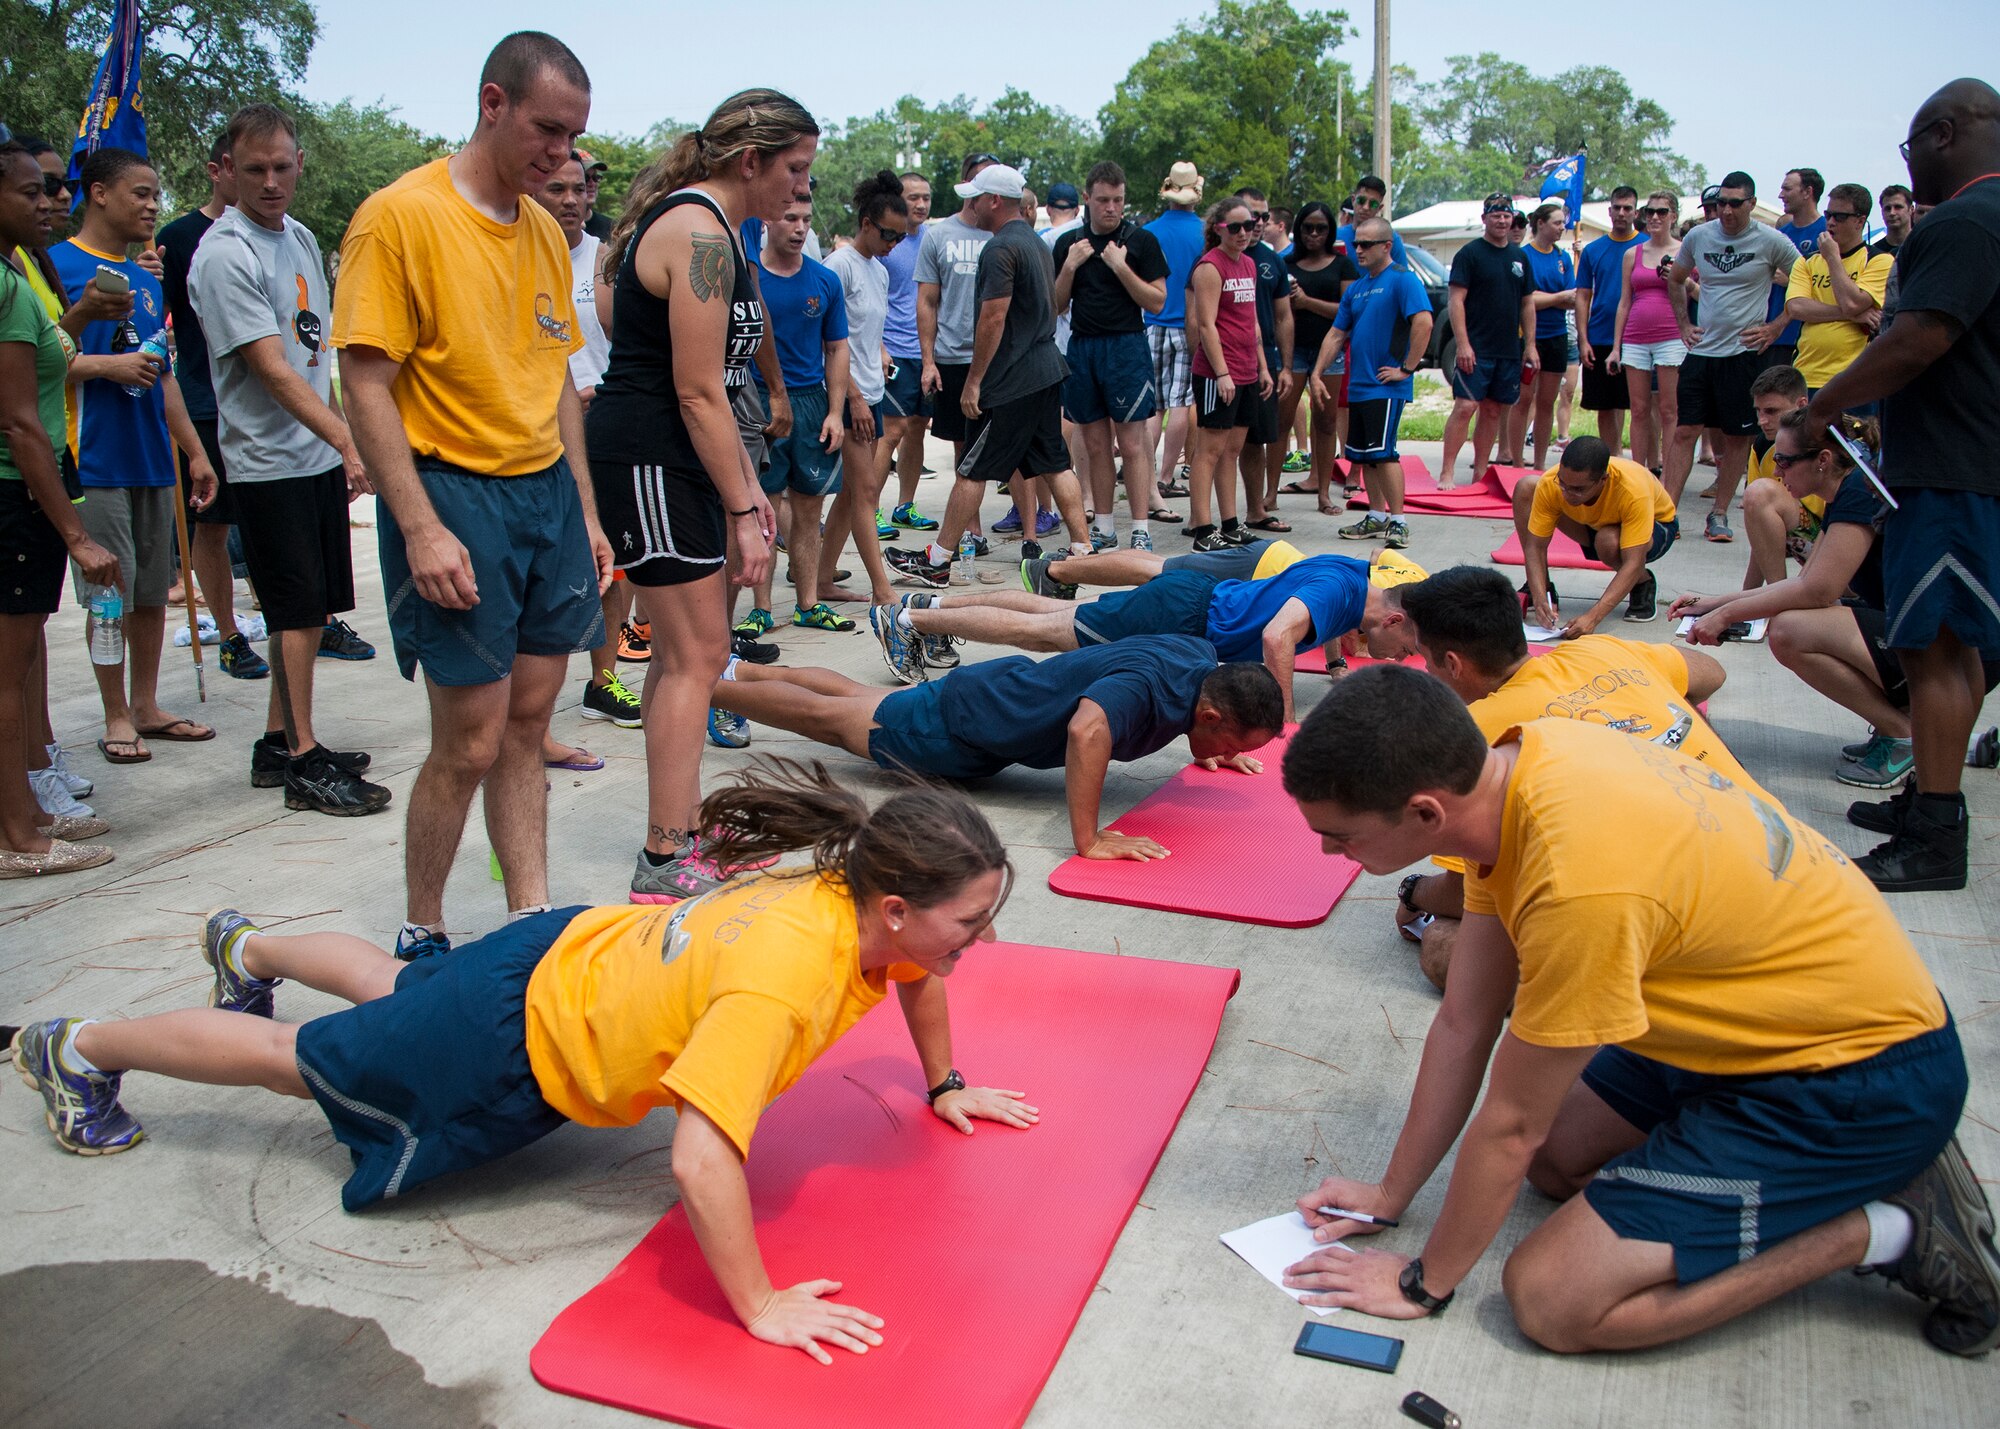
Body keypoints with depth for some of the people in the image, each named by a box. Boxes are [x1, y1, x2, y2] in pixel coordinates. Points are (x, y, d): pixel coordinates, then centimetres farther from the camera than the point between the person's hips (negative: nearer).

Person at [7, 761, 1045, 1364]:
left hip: (577, 950, 7)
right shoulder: (783, 979, -43)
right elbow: (700, 1160, -47)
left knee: (391, 991, 35)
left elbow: (918, 977, 8)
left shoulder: (867, 896, -17)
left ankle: (246, 947, 61)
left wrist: (945, 1086, 12)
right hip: (520, 1048, -7)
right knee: (300, 1058, 17)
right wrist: (758, 1305, -37)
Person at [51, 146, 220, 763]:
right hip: (97, 461, -6)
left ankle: (147, 706, 22)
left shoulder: (147, 278, 15)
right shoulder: (57, 266, -6)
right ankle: (117, 716, 12)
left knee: (153, 590, 11)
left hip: (153, 460, 6)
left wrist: (195, 452, 17)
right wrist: (106, 366, -20)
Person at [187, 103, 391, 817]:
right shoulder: (224, 255, -14)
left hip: (319, 456, 8)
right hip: (270, 463, -8)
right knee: (298, 612, -4)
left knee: (312, 608, 12)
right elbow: (274, 371, -21)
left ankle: (279, 743, 24)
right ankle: (303, 763, 6)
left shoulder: (301, 238, 12)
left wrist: (344, 444, 16)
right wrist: (350, 442, -28)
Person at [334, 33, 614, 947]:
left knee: (527, 723, 10)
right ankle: (420, 936, 17)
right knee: (470, 743, -2)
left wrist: (585, 512, 14)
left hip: (547, 492, 7)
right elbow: (366, 384, -13)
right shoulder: (401, 216, -9)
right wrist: (422, 527, -19)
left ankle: (533, 921, 20)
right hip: (456, 494, -7)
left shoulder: (544, 229, 13)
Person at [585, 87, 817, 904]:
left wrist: (748, 487, 18)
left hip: (673, 460, 11)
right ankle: (664, 866, -4)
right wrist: (742, 509, -17)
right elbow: (698, 393, -19)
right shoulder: (699, 233, -15)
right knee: (697, 653, -9)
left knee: (683, 649, 13)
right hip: (645, 460, -11)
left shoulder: (704, 225, 18)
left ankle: (684, 832, 23)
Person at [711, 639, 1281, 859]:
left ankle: (742, 669, 47)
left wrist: (1205, 751, 6)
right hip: (952, 727, -8)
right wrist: (1089, 841, -52)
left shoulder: (1203, 657, -13)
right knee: (823, 715, 12)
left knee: (856, 696, 27)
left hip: (1000, 687, 8)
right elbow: (1087, 730, -58)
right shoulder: (1148, 685, -39)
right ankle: (707, 685, 32)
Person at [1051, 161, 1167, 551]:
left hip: (1126, 347, -4)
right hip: (1082, 347, 4)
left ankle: (1141, 530, -3)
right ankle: (1104, 529, 15)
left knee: (1131, 444, -6)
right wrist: (1070, 267, -4)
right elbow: (1057, 306, 11)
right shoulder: (1068, 243, 11)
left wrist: (1121, 268, -13)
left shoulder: (1141, 240, 1)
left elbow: (1157, 302, -4)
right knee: (1096, 445, 7)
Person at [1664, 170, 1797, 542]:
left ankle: (1720, 515, 14)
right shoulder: (1698, 237, 4)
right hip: (1701, 350, 2)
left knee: (1736, 436, 4)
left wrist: (1775, 327, -4)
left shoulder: (1771, 242, -5)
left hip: (1745, 353, -2)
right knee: (1685, 431, -2)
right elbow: (1675, 280, 22)